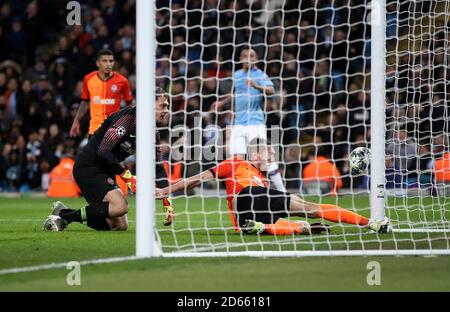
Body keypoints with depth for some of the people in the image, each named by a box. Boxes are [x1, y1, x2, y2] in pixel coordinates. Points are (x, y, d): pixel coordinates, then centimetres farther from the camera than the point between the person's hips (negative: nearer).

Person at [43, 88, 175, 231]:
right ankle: (64, 217, -18)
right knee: (120, 206, -28)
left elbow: (158, 168, 11)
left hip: (105, 171, 9)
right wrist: (126, 175, -22)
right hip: (87, 166, -9)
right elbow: (104, 151, -25)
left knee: (121, 226, 4)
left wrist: (167, 204, 1)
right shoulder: (128, 117, -19)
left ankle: (64, 212, 11)